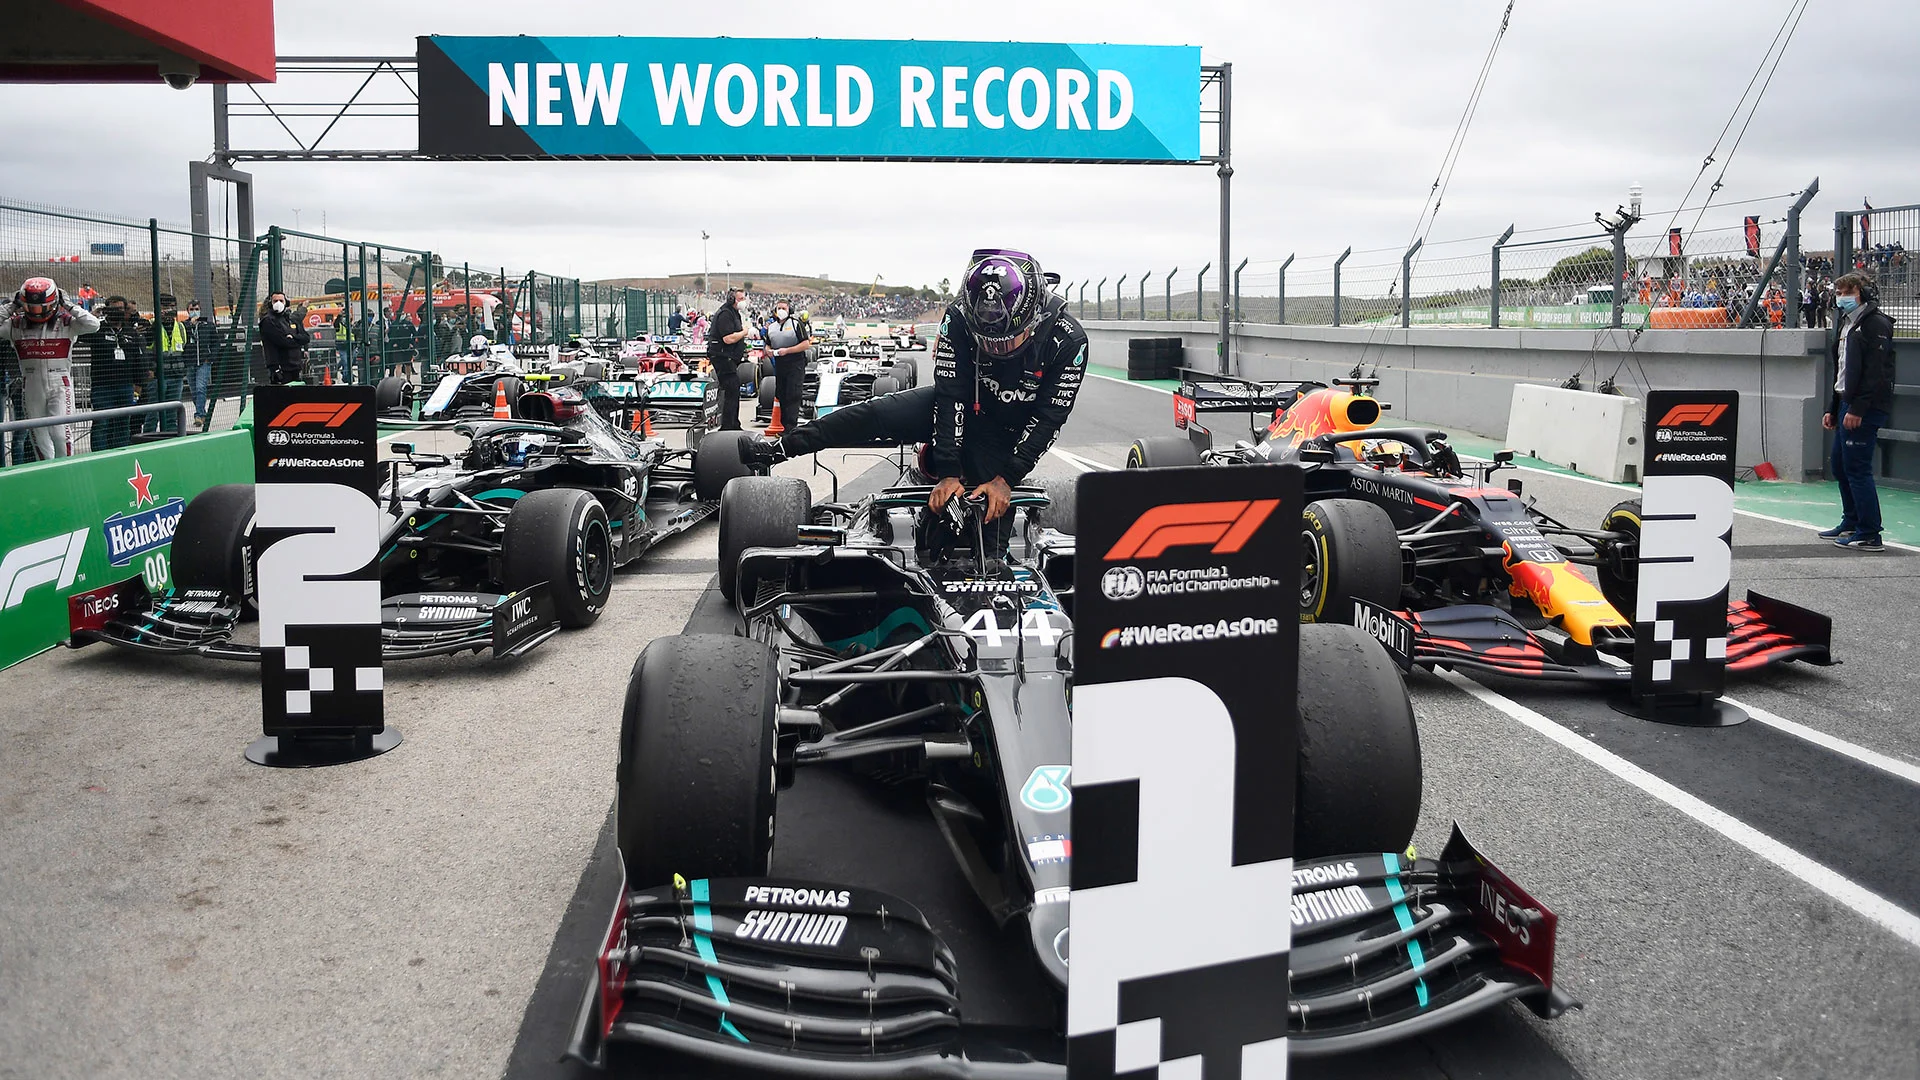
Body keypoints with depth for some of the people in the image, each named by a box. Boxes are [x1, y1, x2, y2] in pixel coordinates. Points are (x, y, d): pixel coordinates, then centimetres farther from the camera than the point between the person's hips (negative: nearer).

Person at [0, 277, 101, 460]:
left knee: (60, 431, -11)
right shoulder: (16, 324, 6)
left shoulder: (66, 322, -3)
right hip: (31, 385, 3)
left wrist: (68, 305, -12)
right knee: (39, 434, 8)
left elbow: (93, 324, -16)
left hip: (60, 384, -3)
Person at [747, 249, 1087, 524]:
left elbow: (1048, 420, -23)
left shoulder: (1068, 341, -27)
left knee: (990, 508, -16)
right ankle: (782, 446, -10)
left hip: (1008, 432, 0)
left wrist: (1006, 478, -30)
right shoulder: (958, 319, -25)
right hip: (963, 405, 0)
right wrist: (948, 473, -30)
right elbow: (950, 396, -25)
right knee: (877, 415, -17)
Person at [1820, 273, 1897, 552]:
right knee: (1840, 466, 16)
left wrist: (1858, 408, -22)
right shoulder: (1847, 324, 20)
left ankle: (1870, 535, -7)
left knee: (1857, 468, -10)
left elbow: (1876, 372, -18)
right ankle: (1851, 523, 29)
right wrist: (1832, 409, 21)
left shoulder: (1875, 323, -10)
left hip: (1865, 409, -10)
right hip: (1847, 405, 10)